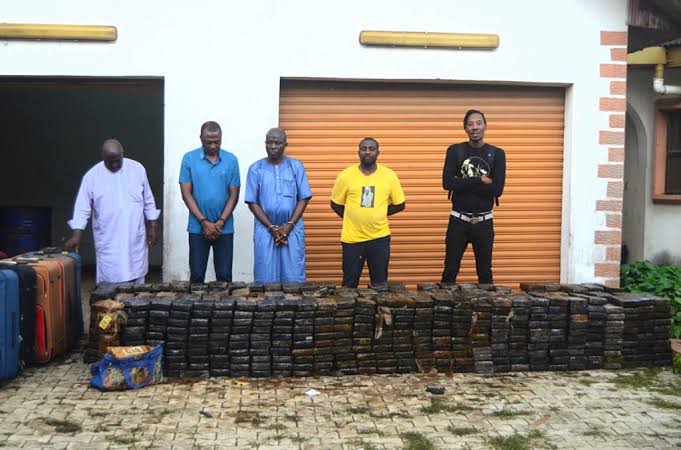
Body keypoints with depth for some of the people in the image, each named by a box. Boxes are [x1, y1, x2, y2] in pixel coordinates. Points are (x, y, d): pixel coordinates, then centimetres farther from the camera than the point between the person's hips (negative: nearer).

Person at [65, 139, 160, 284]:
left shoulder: (137, 169, -1)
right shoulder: (91, 176, -5)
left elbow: (148, 202, 7)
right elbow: (82, 209, -4)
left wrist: (153, 227, 5)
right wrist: (76, 236, -13)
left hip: (135, 240, 1)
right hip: (108, 243, -1)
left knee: (137, 281, 6)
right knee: (110, 282, -2)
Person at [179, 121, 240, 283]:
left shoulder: (231, 160, 2)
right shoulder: (189, 158, -1)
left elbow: (233, 195, 1)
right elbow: (186, 193, -4)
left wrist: (220, 222, -10)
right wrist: (204, 222, -11)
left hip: (224, 228, 1)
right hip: (197, 228, -1)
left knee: (224, 276, 5)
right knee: (196, 275, 5)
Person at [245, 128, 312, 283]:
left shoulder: (296, 167, 3)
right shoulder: (255, 169, 2)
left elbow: (304, 199, 0)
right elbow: (252, 203, 0)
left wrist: (289, 225, -10)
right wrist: (271, 227, -9)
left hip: (293, 230, 0)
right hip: (265, 230, 0)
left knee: (293, 279, 1)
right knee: (265, 279, 3)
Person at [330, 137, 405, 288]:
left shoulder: (389, 175, -2)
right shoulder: (345, 175, -4)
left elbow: (399, 205, 6)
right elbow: (335, 204, 5)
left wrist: (378, 214, 1)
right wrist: (353, 218, 0)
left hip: (380, 237, 1)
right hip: (352, 238, 0)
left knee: (380, 284, 9)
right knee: (350, 284, 10)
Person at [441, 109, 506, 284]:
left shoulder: (497, 154, 0)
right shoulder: (455, 151, 0)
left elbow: (497, 189, -12)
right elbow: (447, 183, -14)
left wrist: (463, 184, -13)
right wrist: (480, 180, -15)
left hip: (484, 222, 0)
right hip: (458, 220, 0)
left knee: (485, 272, 10)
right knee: (450, 271, 4)